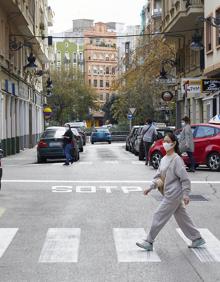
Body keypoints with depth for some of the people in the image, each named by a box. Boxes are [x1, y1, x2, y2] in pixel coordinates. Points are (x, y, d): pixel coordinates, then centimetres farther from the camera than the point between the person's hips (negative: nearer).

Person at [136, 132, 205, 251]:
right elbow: (159, 176, 16)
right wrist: (150, 187, 6)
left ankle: (149, 242, 6)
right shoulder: (164, 159, 9)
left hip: (174, 194, -9)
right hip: (169, 193, 9)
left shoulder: (176, 159, -16)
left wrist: (185, 194, -19)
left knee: (159, 216, -3)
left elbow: (185, 178, -17)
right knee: (182, 217, 15)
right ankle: (197, 239, 26)